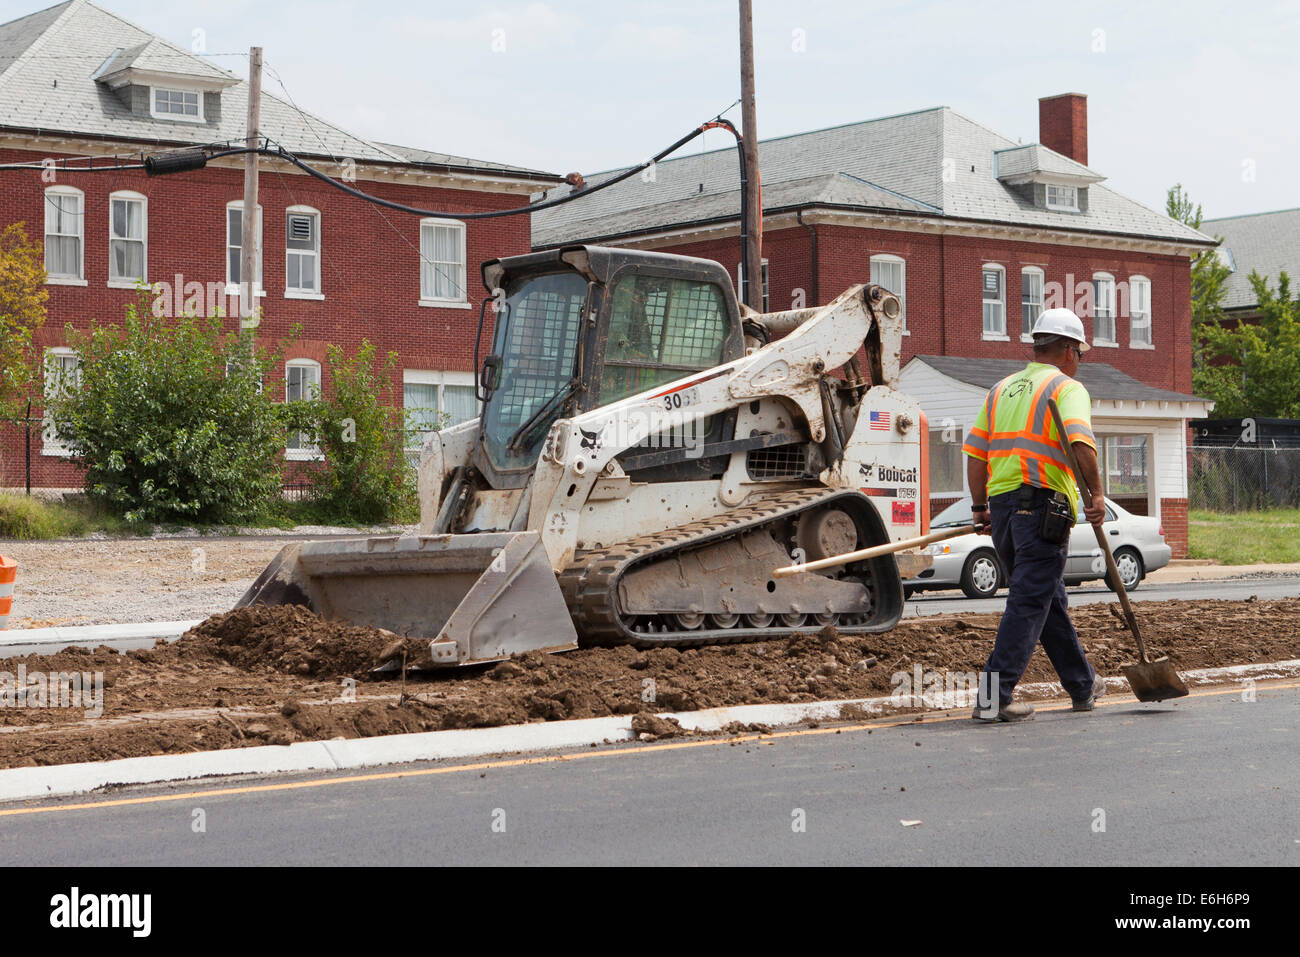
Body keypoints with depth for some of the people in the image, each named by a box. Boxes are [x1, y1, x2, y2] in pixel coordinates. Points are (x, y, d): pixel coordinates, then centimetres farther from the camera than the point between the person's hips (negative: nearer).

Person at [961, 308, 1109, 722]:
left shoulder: (1001, 389, 19)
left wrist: (979, 507, 18)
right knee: (1030, 602, -7)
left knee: (1050, 599, 17)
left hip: (1001, 502, 7)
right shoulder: (1067, 388, -1)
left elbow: (975, 451, 14)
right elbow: (1081, 441, -19)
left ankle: (1082, 684, 28)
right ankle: (995, 695, -15)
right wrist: (1096, 493, -16)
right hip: (1043, 503, -7)